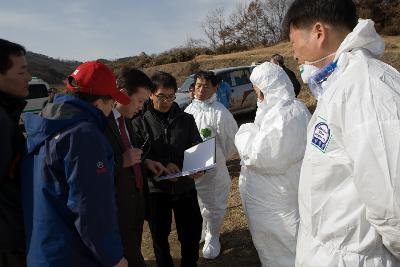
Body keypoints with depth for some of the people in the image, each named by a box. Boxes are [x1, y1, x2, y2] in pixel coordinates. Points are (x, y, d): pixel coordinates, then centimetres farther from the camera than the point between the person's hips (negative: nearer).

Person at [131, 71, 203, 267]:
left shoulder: (186, 120, 2)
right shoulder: (140, 122, -5)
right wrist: (162, 165, -24)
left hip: (185, 187, 2)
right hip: (155, 189, -1)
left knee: (191, 235, 12)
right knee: (160, 236, 16)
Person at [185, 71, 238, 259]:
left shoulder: (220, 113, -16)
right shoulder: (188, 111, 1)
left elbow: (232, 141, -8)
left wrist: (219, 159, 1)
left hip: (214, 170, -5)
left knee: (213, 207, 12)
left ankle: (212, 238, 35)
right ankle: (199, 232, 45)